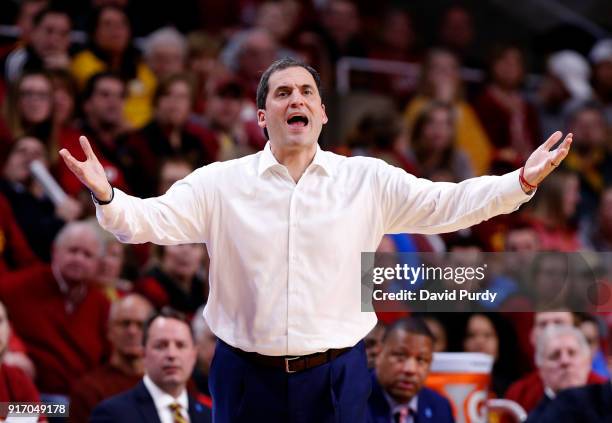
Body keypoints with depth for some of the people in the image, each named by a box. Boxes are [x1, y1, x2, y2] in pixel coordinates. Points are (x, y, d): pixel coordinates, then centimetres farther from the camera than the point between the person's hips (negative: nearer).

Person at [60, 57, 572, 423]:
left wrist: (522, 182, -15)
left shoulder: (368, 180, 3)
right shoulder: (220, 183, 1)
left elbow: (448, 204, -1)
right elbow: (152, 220, -5)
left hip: (337, 377, 0)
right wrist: (107, 196, -26)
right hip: (248, 377, 0)